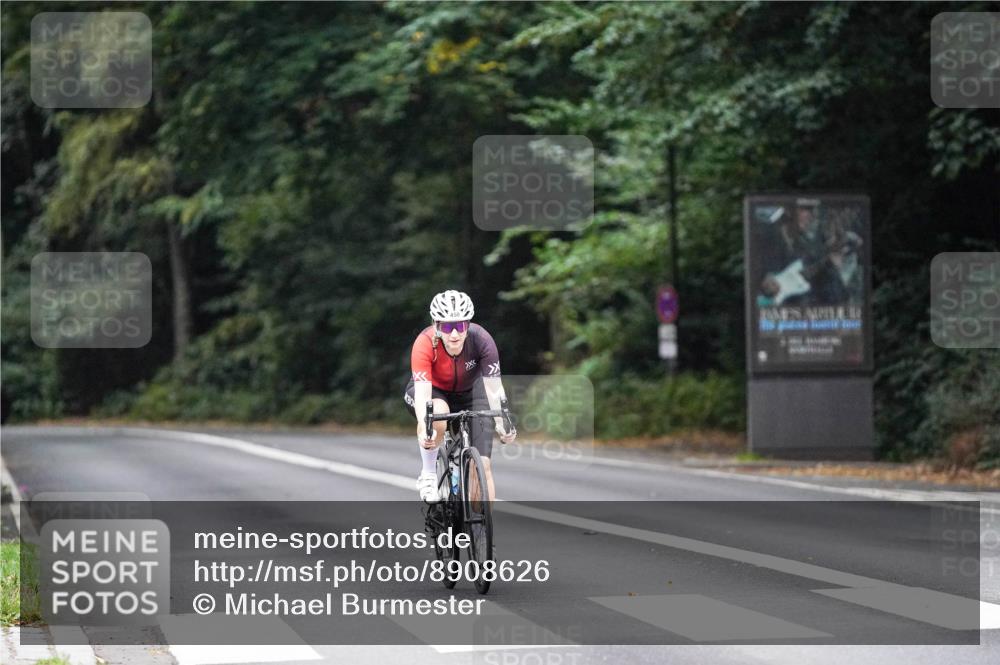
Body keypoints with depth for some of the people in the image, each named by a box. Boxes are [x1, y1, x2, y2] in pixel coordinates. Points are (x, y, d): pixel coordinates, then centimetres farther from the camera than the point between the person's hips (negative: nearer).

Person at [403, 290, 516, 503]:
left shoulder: (481, 340, -29)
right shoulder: (425, 344, -33)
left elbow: (494, 387, -29)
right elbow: (422, 393, -39)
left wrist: (501, 423, -44)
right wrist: (424, 429, -56)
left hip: (468, 392, 2)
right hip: (433, 391, -2)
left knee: (482, 465, -11)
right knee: (437, 413, -38)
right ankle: (428, 474, -15)